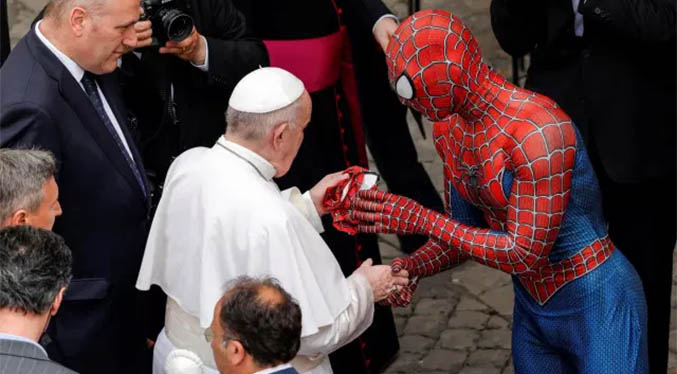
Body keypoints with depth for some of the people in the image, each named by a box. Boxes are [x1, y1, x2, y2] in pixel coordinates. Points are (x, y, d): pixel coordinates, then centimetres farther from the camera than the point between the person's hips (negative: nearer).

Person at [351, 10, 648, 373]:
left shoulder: (540, 132, -28)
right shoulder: (448, 127, -3)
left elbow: (525, 253, -26)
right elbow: (464, 232, 6)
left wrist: (420, 219, -26)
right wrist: (412, 266, -15)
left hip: (595, 306, -7)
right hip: (532, 308, 8)